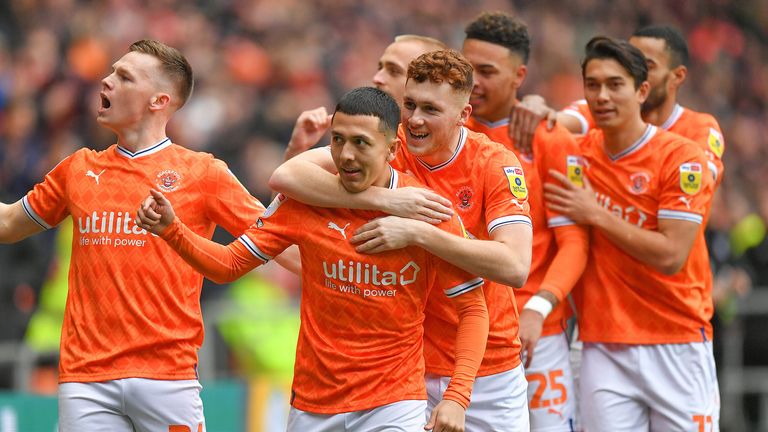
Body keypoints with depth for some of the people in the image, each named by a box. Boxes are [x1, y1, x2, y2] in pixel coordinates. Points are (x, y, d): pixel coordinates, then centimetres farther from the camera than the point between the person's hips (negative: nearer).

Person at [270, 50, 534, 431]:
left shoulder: (496, 164, -10)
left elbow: (515, 266, -24)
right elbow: (286, 176, -19)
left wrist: (417, 233, -31)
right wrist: (385, 198, -27)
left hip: (490, 374, 0)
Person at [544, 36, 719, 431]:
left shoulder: (683, 158, -8)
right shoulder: (581, 151, 6)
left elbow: (671, 256, -14)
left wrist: (595, 214, -11)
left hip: (675, 344, -3)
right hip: (604, 348, 4)